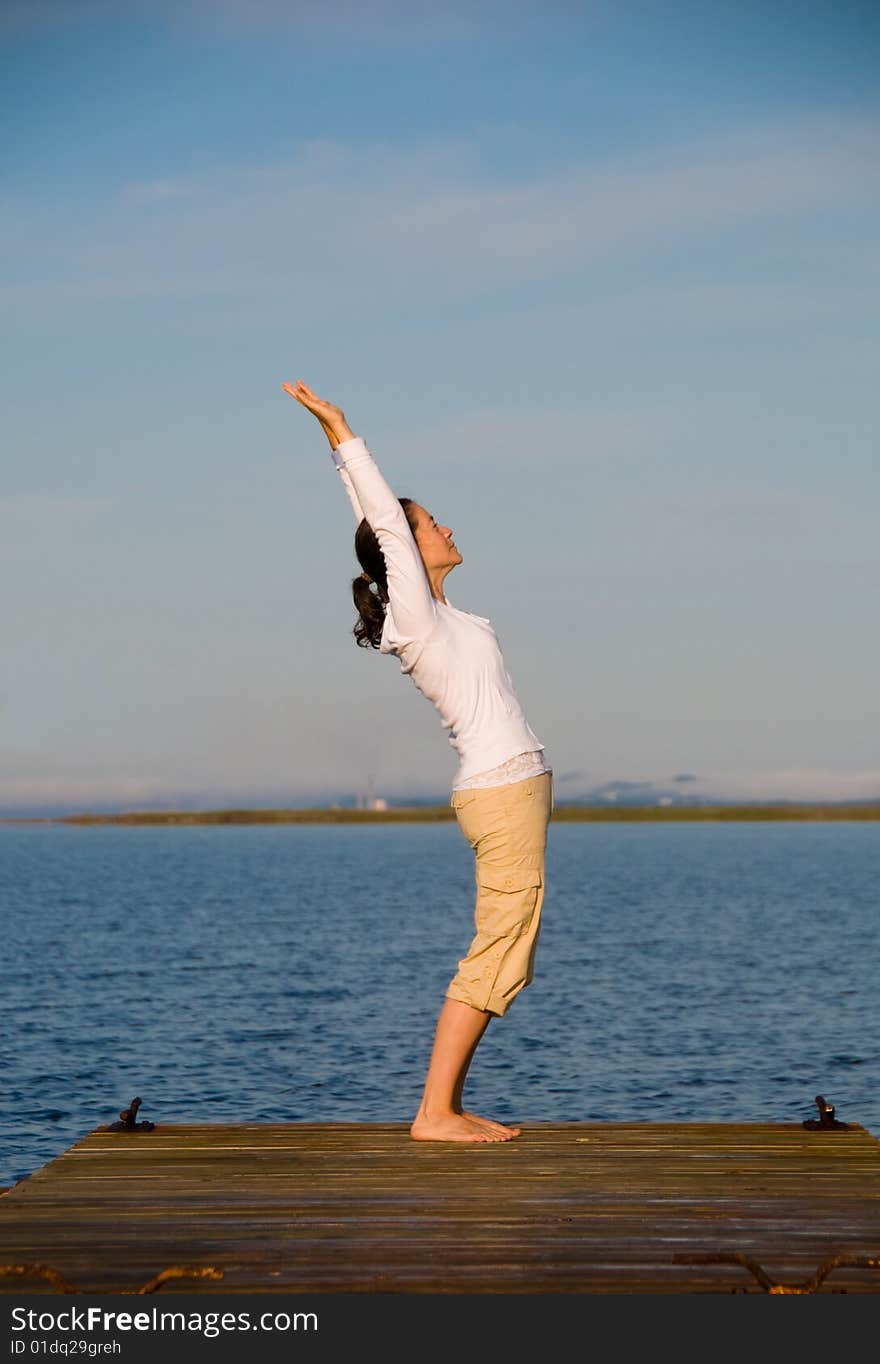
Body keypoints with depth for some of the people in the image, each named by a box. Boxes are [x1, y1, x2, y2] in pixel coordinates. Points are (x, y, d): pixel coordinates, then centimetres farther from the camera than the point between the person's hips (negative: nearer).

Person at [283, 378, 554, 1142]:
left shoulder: (429, 611, 13)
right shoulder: (419, 617, -9)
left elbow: (380, 517, 18)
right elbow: (386, 521, -12)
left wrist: (341, 443, 20)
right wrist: (342, 435, -9)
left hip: (508, 791, 9)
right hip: (505, 792, -9)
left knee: (500, 960, 10)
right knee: (494, 959, -9)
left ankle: (450, 1103, 12)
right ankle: (434, 1112, -8)